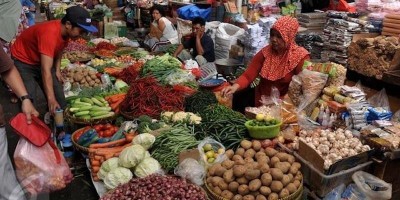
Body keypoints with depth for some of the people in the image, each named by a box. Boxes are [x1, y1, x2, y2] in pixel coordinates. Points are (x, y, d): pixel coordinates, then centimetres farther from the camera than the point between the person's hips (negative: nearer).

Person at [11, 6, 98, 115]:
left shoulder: (65, 31, -14)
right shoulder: (49, 33, -39)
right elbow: (46, 71, -43)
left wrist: (57, 70, -6)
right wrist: (51, 99, -48)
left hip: (41, 60, 7)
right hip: (23, 61, -7)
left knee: (58, 95, 0)